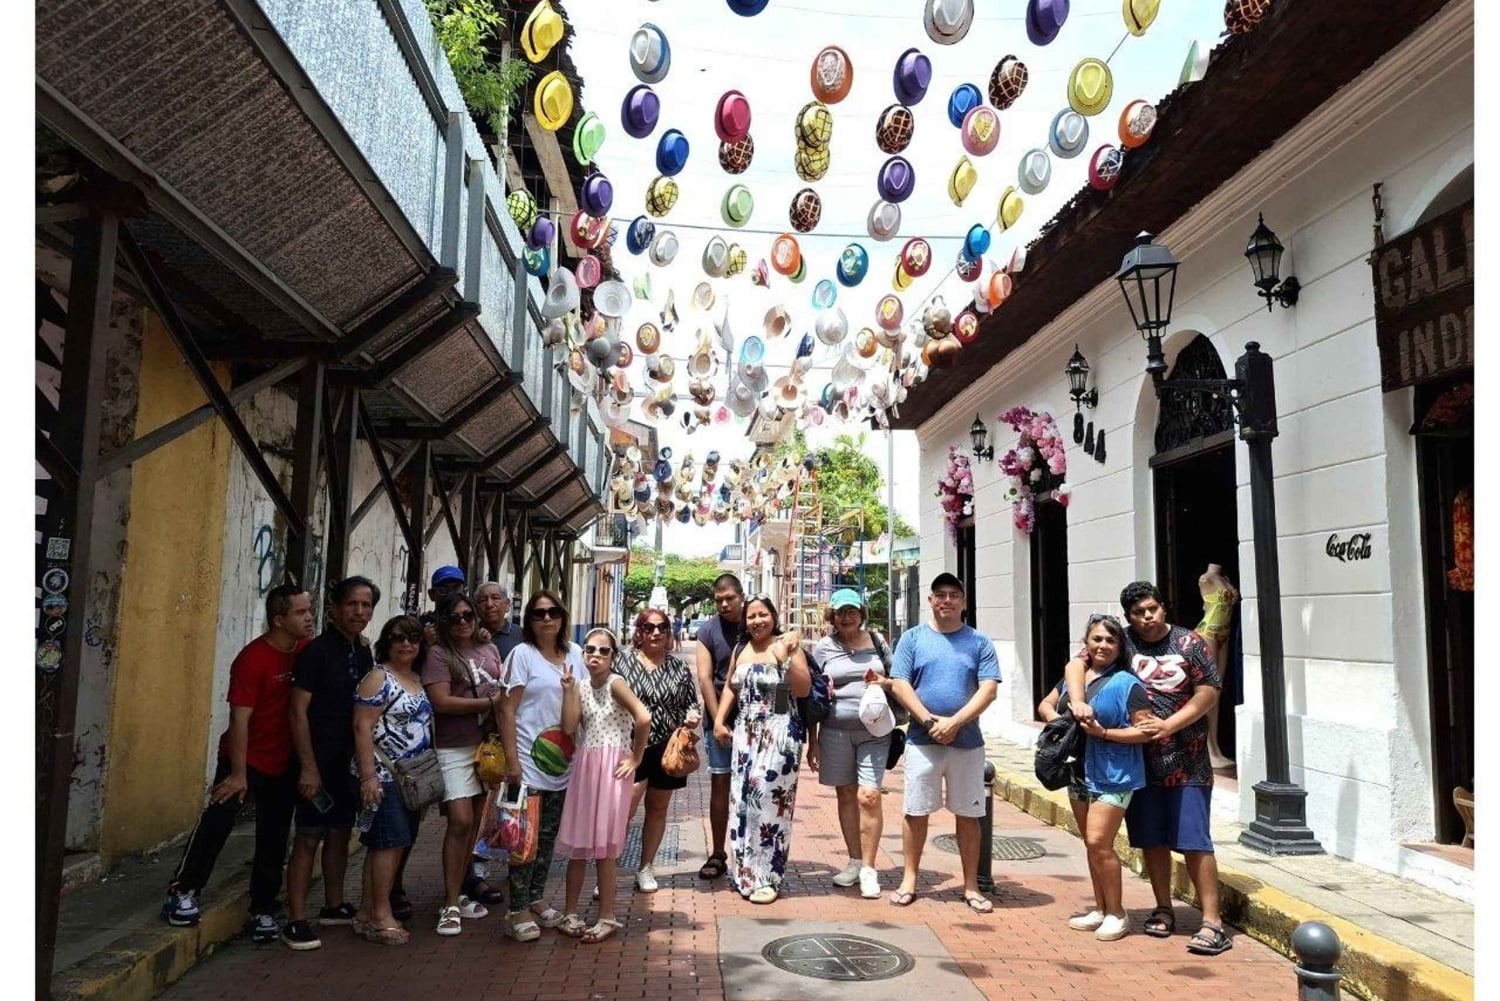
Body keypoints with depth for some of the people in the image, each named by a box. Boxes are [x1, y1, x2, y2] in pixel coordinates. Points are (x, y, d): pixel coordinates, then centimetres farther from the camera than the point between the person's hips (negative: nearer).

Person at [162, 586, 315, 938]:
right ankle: (183, 892, 8)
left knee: (274, 841, 8)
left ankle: (263, 910, 18)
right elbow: (240, 718, -19)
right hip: (246, 759, -5)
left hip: (284, 762, 5)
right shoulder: (253, 658, -18)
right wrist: (238, 773, -19)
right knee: (217, 821, -12)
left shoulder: (307, 650, -2)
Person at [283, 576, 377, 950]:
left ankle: (334, 906, 29)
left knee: (340, 832, 16)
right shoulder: (317, 651, -12)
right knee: (309, 838, -4)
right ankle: (296, 922, 2)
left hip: (351, 759, 7)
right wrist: (308, 766, -19)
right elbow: (299, 712, -14)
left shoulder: (363, 653, 9)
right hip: (320, 760, -7)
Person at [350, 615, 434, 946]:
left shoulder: (419, 680, 14)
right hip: (384, 776, -8)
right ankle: (381, 915, 2)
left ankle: (367, 913, 19)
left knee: (391, 844, 10)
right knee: (390, 842, -8)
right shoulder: (379, 678, -9)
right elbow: (362, 728, -14)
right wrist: (367, 775, -20)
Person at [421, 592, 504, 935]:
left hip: (488, 745, 5)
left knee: (474, 821, 10)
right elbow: (441, 702, -13)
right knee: (460, 821, -10)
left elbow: (505, 689, 20)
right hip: (455, 749, -5)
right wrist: (489, 702, -10)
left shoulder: (489, 649, 11)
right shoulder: (439, 654, -4)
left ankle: (459, 892, 21)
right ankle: (451, 904, -1)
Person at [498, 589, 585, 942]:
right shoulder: (522, 654, -6)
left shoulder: (574, 653, 8)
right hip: (529, 764, -5)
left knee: (548, 836, 13)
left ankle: (536, 899, 27)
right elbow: (507, 709, -9)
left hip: (563, 763, 5)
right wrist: (511, 760, -14)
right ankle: (517, 910, 9)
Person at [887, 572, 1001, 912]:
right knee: (916, 811, 6)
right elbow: (900, 684, -3)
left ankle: (971, 886, 19)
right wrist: (929, 721, -14)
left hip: (967, 742, 0)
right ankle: (909, 880, 19)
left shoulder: (979, 642, 4)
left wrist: (954, 722, -15)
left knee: (968, 814, 7)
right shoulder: (913, 638, 4)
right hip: (922, 740, 0)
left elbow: (988, 689, -4)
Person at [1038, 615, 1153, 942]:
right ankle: (1100, 910, 26)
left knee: (1099, 843, -10)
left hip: (1112, 776, -7)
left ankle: (1116, 914, 7)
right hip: (1078, 773, 7)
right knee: (1091, 844, 14)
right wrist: (1055, 718, -2)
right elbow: (1046, 704, 19)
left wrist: (1103, 733, -20)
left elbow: (1146, 730, -14)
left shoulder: (1127, 684, -12)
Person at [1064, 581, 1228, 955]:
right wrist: (1078, 701, -21)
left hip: (1186, 765, -3)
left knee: (1194, 842, -2)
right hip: (1140, 763, 3)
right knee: (1152, 840, 12)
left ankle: (1212, 922, 4)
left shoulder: (1189, 643, -3)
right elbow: (1077, 664, -2)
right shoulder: (1123, 642, 1)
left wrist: (1169, 725, -15)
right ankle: (1164, 910, 26)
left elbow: (1208, 693, -5)